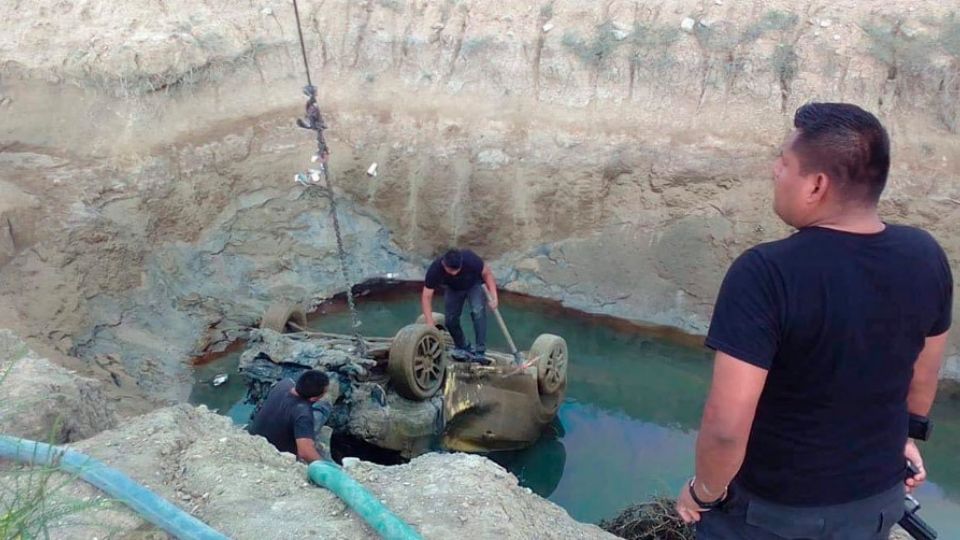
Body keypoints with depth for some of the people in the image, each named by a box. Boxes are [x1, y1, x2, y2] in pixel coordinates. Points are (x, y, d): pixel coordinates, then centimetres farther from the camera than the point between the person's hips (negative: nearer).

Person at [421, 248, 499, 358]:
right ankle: (462, 348, 20)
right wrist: (430, 322, -36)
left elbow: (487, 273, -20)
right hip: (452, 289, 2)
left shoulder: (471, 259, -39)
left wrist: (494, 296, -29)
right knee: (450, 319, -6)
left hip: (474, 284, -2)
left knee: (478, 311, -24)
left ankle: (480, 352, -20)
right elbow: (426, 296, -29)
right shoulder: (435, 270, -35)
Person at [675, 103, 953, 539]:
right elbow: (924, 371, 6)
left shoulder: (766, 273, -30)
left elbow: (727, 426, -32)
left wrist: (704, 492, -13)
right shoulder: (925, 256, -11)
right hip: (878, 498, 5)